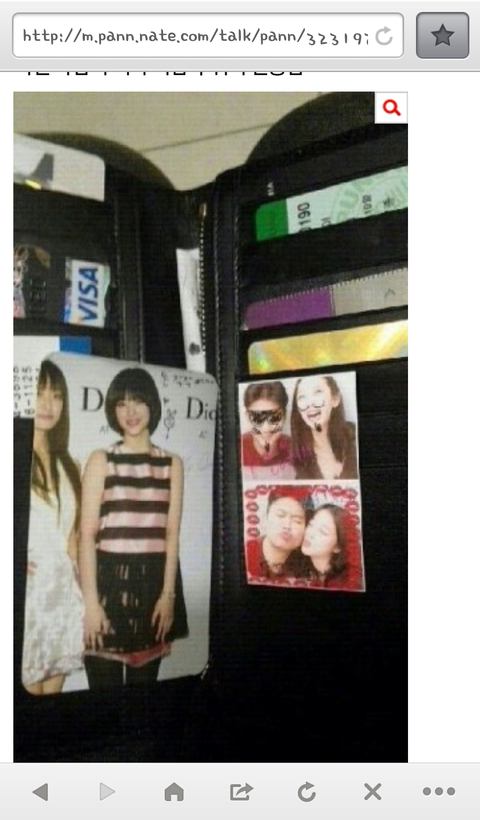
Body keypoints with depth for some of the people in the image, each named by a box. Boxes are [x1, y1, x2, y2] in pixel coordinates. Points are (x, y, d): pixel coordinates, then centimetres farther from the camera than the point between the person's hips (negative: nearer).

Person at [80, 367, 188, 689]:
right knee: (105, 684, -1)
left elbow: (172, 533, 5)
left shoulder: (172, 464, 9)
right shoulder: (101, 461, 2)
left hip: (153, 582, 2)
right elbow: (88, 534, -3)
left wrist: (168, 593, -4)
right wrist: (91, 601, -11)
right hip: (109, 580, -2)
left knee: (144, 680, 11)